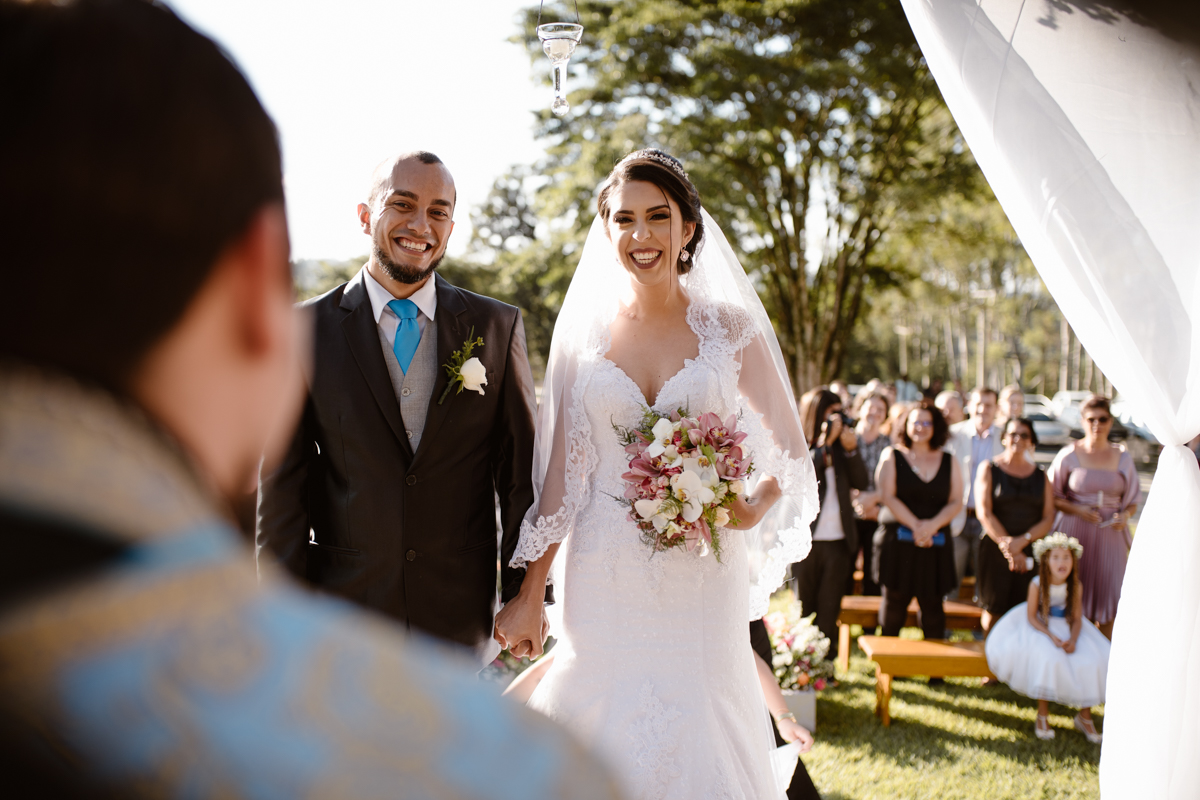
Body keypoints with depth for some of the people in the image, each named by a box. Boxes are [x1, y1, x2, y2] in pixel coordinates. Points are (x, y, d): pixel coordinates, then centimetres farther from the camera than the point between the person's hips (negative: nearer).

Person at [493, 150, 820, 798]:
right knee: (603, 736, 5)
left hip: (702, 581, -1)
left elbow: (790, 452, 6)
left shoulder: (729, 326, 0)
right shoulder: (582, 331, 2)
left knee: (699, 741, 3)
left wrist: (753, 509, -14)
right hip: (601, 585, 1)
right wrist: (529, 596, 3)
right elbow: (560, 475, 4)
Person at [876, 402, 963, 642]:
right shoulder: (892, 456, 6)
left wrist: (933, 525, -13)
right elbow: (888, 497, -4)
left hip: (936, 545, 2)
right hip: (899, 541, -2)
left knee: (932, 605, 2)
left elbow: (956, 502, 4)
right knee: (894, 602, 1)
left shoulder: (949, 462, 12)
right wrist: (915, 525, -15)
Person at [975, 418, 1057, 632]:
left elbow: (1048, 519, 5)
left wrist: (1022, 541, -12)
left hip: (1031, 551, 2)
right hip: (995, 550, -2)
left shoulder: (1040, 476, 13)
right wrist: (1007, 545, -13)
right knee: (994, 609, -2)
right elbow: (985, 513, -5)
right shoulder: (989, 469, 4)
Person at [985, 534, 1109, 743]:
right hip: (1041, 629, -4)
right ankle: (1042, 716, -15)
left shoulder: (1075, 587, -6)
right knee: (1048, 657, -33)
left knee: (1092, 659, -17)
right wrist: (1052, 636, -25)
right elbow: (1031, 617, -13)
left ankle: (1085, 717, 3)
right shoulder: (1037, 585, -16)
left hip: (1067, 629, 4)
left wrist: (1073, 640, -23)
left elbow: (1077, 618, -4)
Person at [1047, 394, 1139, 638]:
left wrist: (1124, 516, -8)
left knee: (1108, 598, 1)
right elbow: (1052, 496, 3)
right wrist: (1078, 510, -13)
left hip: (1111, 535, 2)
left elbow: (1131, 501, 13)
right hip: (1076, 533, -2)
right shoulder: (1068, 455, -1)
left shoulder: (1123, 458, 6)